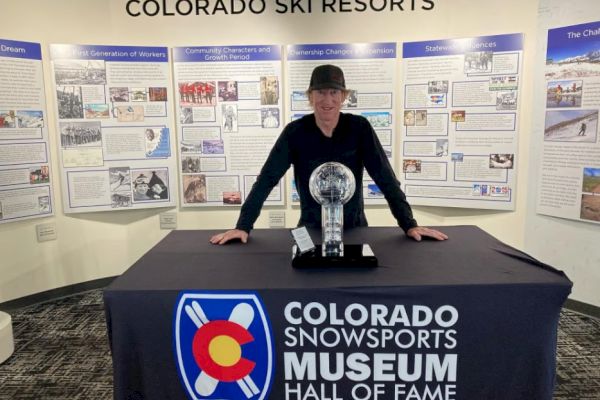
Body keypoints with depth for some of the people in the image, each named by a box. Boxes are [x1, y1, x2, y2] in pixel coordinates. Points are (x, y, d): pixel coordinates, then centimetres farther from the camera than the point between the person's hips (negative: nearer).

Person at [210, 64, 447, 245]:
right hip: (311, 229, 0)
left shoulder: (359, 128, -9)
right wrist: (243, 226, -19)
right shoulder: (295, 132, -9)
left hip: (354, 228, 0)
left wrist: (409, 225, -16)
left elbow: (386, 178, -10)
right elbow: (267, 179, -11)